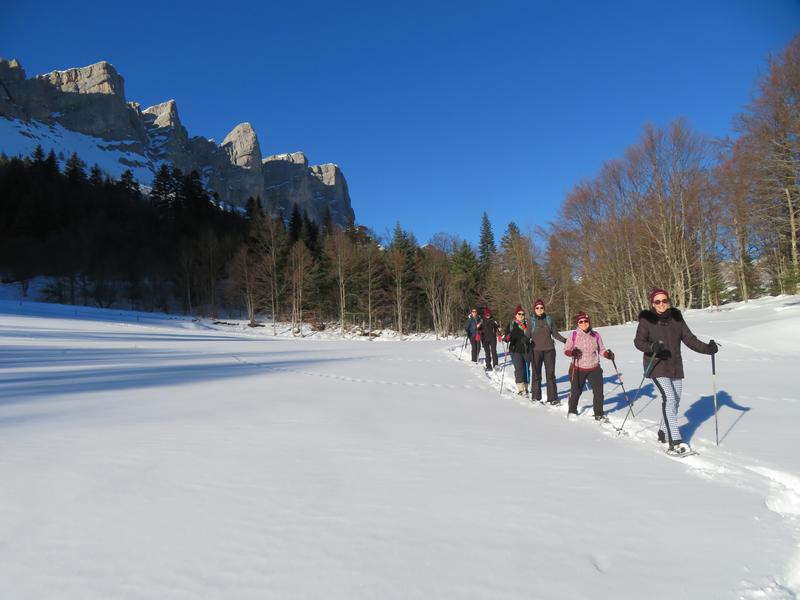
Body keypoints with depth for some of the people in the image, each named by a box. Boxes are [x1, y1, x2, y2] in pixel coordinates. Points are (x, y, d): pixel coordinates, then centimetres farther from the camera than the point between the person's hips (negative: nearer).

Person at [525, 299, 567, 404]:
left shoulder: (549, 319, 3)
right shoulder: (531, 320, -1)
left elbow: (555, 333, 10)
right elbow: (528, 336, 0)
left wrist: (565, 340, -2)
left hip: (549, 350, 1)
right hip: (536, 351, -1)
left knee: (550, 374, 2)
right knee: (536, 374, 6)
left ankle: (553, 398, 7)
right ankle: (536, 397, 17)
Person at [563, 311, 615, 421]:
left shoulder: (595, 335, -1)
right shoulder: (574, 335, -7)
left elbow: (601, 349, 8)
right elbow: (566, 350, -3)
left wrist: (608, 354, -11)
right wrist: (572, 352, -24)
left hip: (594, 369, 2)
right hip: (578, 369, -1)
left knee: (598, 391, -4)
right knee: (576, 391, 11)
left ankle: (599, 414, 13)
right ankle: (572, 411, 34)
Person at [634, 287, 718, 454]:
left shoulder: (676, 318, 5)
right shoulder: (646, 319, -6)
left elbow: (689, 338, 3)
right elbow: (639, 341, -10)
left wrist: (707, 348, -12)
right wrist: (652, 347, -30)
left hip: (675, 367, 5)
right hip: (657, 366, -5)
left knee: (675, 401, 12)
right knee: (669, 399, -16)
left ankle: (664, 434, 31)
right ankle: (675, 441, -13)